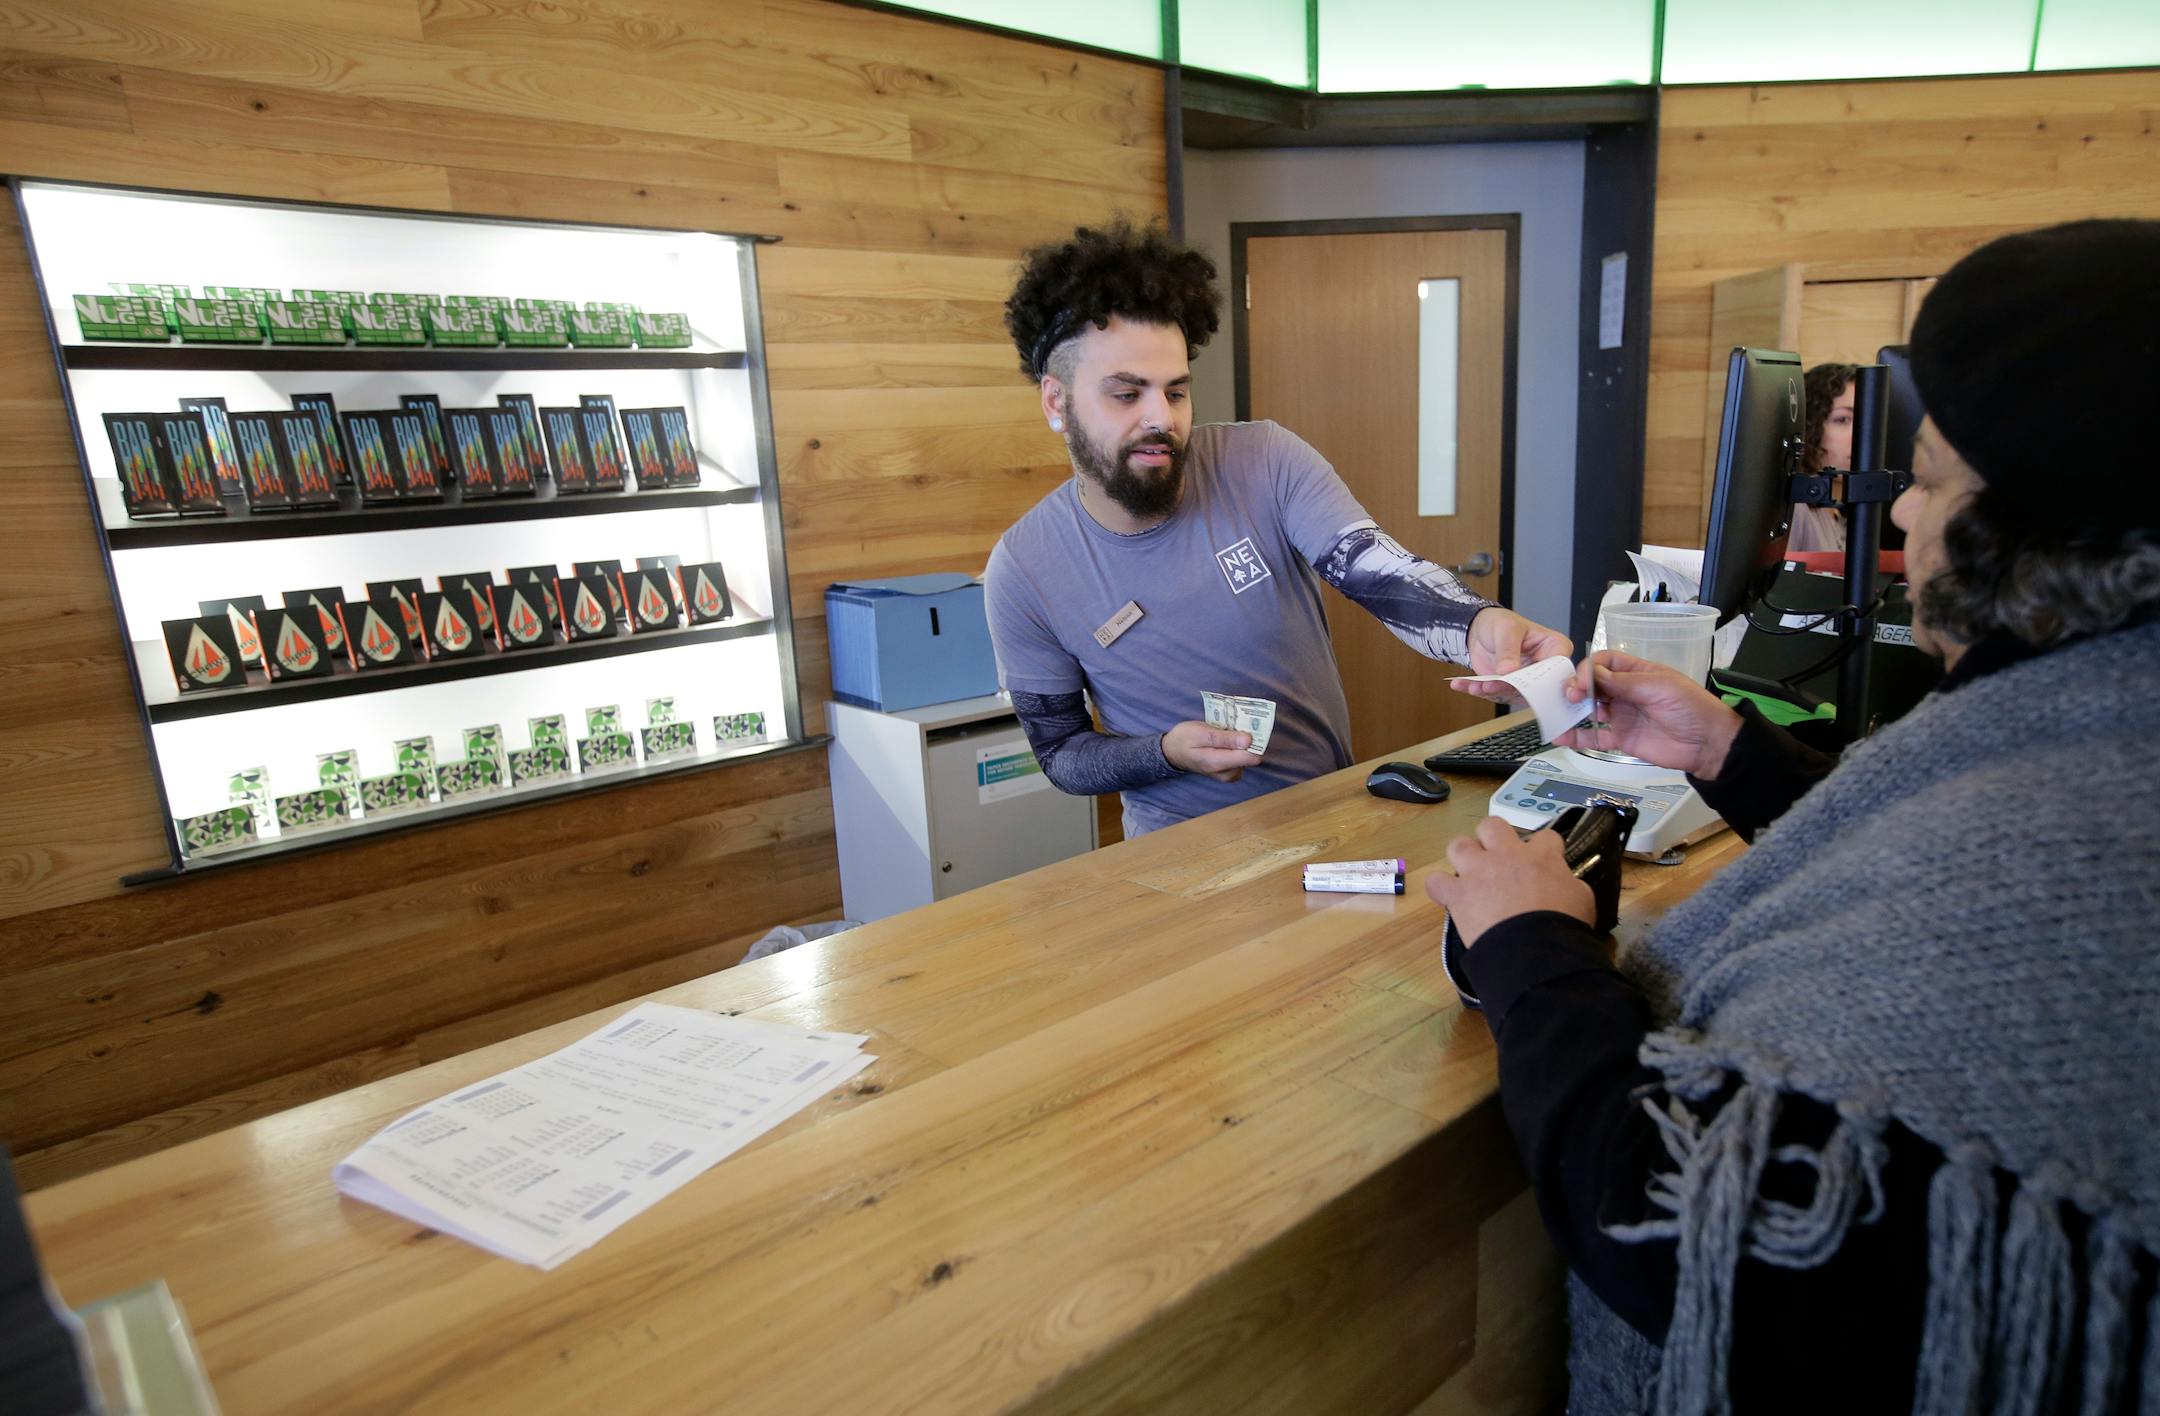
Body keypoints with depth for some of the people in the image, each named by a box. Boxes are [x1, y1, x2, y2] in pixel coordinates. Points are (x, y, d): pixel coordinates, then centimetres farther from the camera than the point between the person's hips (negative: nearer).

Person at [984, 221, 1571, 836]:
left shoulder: (1267, 462, -10)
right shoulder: (1023, 571, -11)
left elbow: (1383, 574, -21)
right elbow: (1058, 750, -2)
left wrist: (1478, 626, -43)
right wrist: (1168, 753, -21)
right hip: (1182, 847, -1)